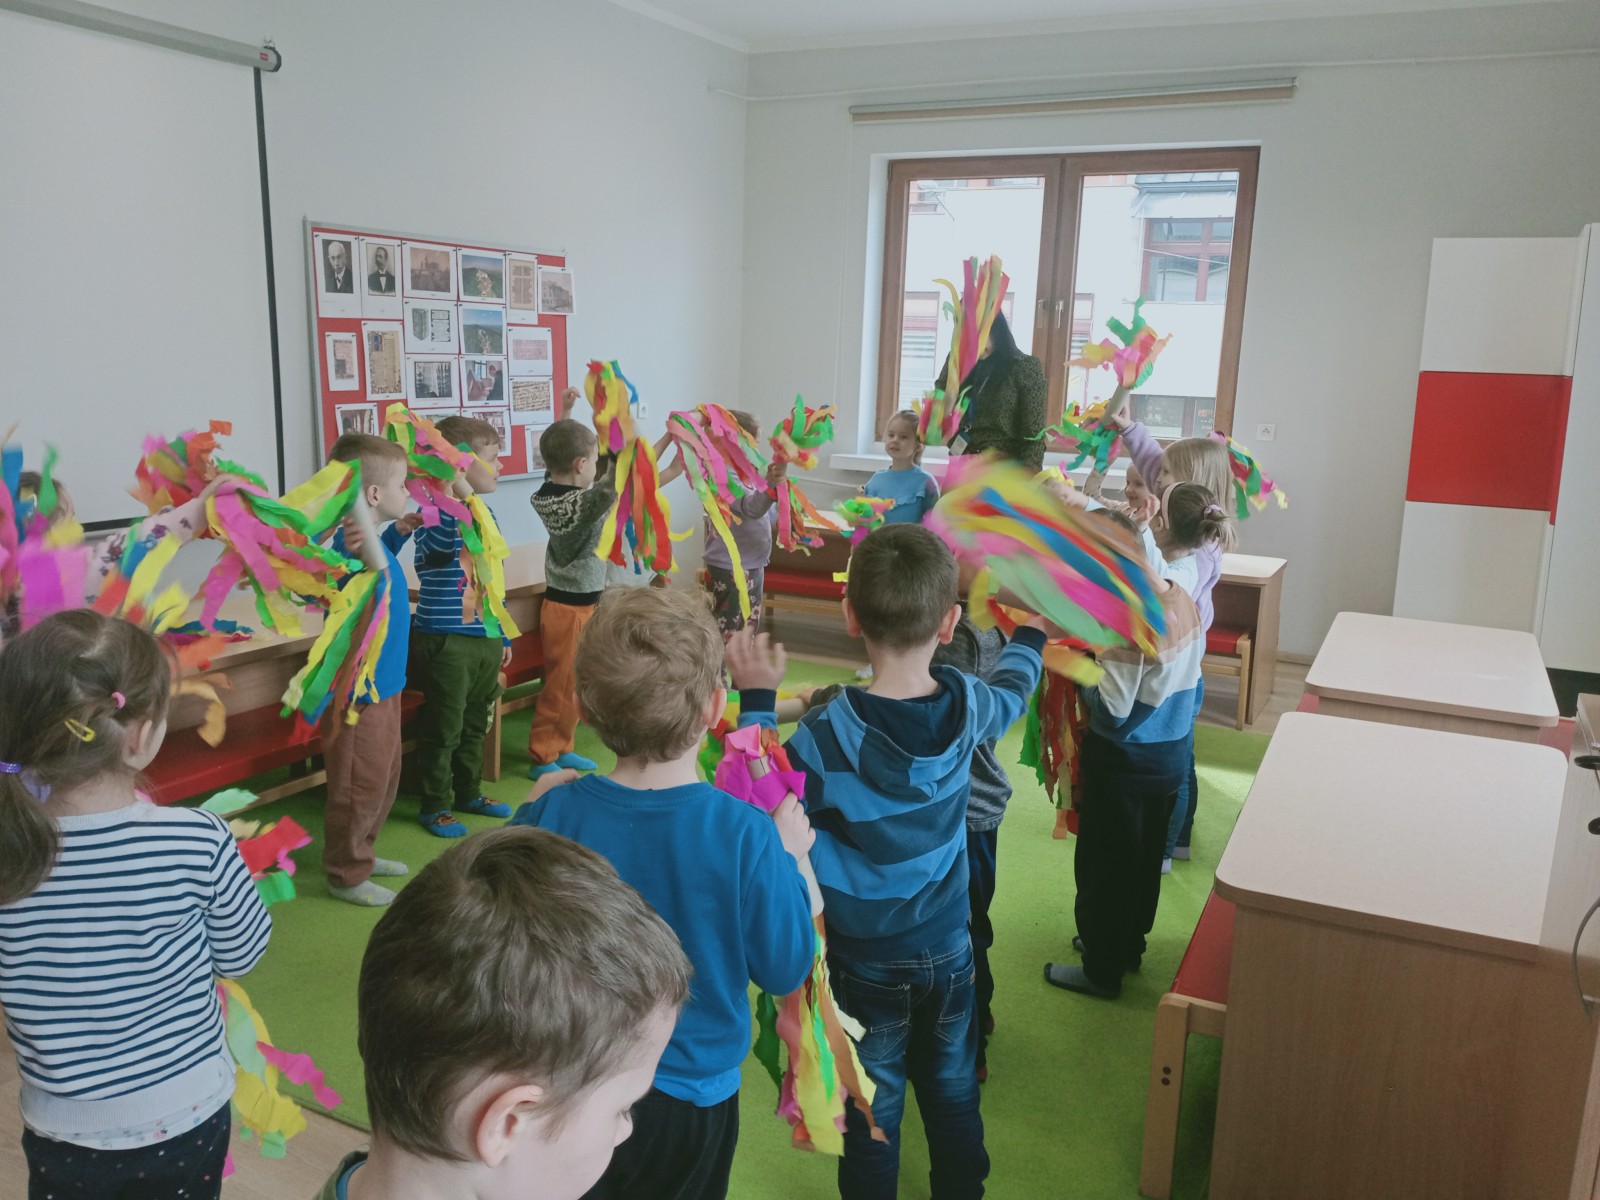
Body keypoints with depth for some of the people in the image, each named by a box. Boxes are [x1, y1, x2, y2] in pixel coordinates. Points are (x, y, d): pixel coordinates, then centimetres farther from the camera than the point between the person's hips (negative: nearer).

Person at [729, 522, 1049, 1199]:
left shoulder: (830, 735, -30)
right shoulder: (968, 707, -15)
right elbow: (1012, 689, 8)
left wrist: (756, 701, -17)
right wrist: (1032, 633, 29)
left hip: (865, 964, -3)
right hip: (949, 947, 4)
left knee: (873, 1113, 16)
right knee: (953, 1092, 25)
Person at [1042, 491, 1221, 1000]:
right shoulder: (1182, 599, -4)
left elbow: (1112, 710, -26)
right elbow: (1185, 682, 6)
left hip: (1123, 762, -8)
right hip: (1171, 755, 8)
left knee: (1102, 863, 9)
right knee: (1145, 854, 23)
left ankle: (1102, 970, 23)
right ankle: (1129, 943, 41)